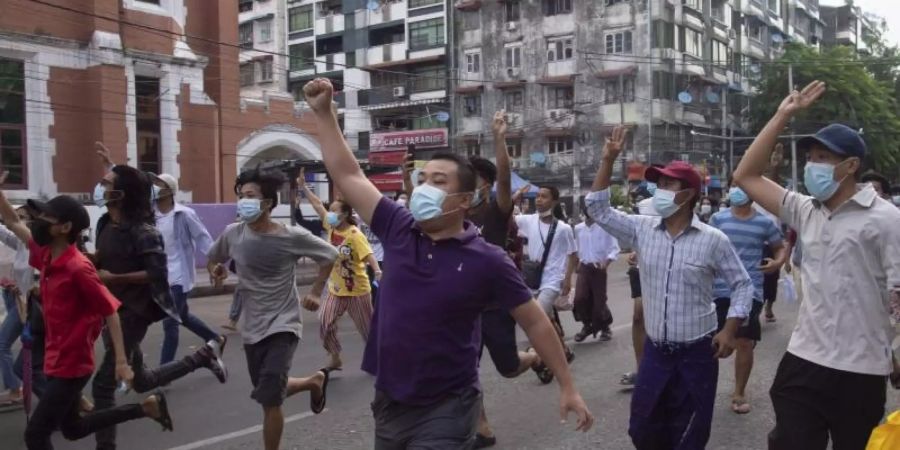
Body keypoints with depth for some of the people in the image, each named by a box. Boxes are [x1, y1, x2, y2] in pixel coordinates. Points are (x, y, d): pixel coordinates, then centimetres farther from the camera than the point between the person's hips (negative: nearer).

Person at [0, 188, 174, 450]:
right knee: (72, 428, 22)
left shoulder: (78, 268, -22)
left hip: (72, 366, -9)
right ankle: (146, 408, 29)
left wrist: (122, 362, -21)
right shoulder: (46, 255, 0)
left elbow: (111, 313, -19)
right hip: (57, 361, 9)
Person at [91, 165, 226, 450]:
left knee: (103, 384, -8)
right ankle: (202, 357, 33)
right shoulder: (105, 224, 6)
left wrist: (113, 278, -21)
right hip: (111, 310, 9)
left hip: (134, 311, -9)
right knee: (141, 381, 20)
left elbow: (157, 273, -22)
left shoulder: (141, 231, -18)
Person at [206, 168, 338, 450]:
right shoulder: (232, 234, -5)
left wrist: (315, 292, -3)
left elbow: (330, 256, 0)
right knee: (269, 393, 18)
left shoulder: (293, 237, -15)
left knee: (269, 400, -14)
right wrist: (216, 270, -5)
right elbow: (213, 257, 17)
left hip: (282, 326, -5)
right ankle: (315, 381, 47)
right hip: (252, 328, 5)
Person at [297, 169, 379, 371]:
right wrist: (303, 187, 7)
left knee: (368, 329, 7)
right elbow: (318, 205, 5)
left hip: (357, 290, -6)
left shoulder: (355, 235, -21)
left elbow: (368, 254, -33)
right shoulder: (331, 227, -2)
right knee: (325, 323, 0)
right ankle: (335, 358, 17)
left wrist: (378, 271, -51)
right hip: (336, 289, 6)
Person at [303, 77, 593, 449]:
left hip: (445, 411, -5)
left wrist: (568, 387, -3)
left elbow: (535, 322, -4)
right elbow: (348, 175, 2)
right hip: (388, 402, 5)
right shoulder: (399, 230, -3)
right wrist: (323, 112, 0)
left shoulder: (488, 261, -12)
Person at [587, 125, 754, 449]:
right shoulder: (642, 229, 0)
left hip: (697, 352, -3)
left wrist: (730, 330, -10)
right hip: (655, 350, 4)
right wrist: (608, 160, -6)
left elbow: (742, 285, 0)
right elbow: (597, 208, 1)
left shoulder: (713, 240, -9)